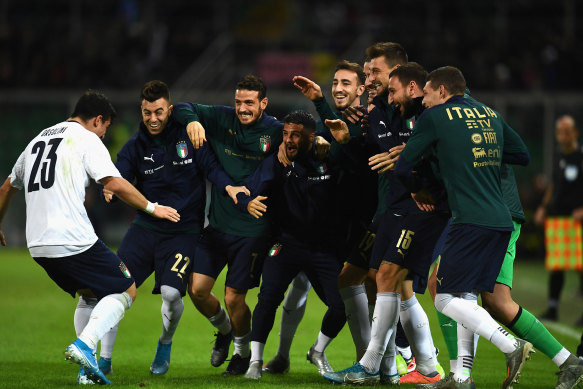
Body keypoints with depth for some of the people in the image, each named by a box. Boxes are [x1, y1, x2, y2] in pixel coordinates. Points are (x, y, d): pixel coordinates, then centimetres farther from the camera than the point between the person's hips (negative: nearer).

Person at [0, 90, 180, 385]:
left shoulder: (37, 140, 22)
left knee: (89, 293, 26)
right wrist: (152, 208, 1)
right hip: (74, 240, -8)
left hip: (37, 245, 8)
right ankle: (84, 344, -17)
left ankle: (87, 368, 13)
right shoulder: (87, 139, 1)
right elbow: (115, 184, -10)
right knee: (126, 291, 4)